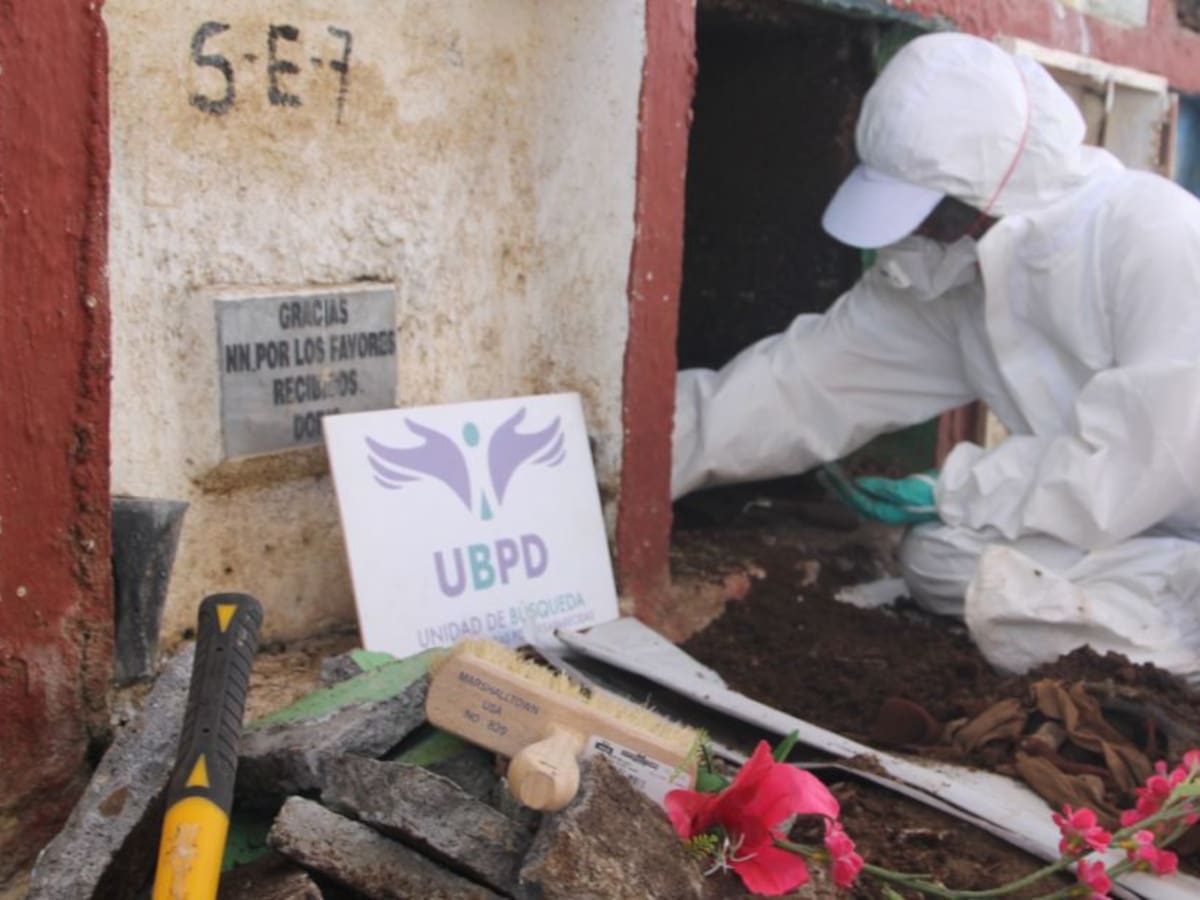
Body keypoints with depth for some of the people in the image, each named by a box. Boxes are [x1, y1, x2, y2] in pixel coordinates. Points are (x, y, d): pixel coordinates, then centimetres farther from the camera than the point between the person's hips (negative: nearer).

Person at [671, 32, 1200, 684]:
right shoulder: (951, 273, -3)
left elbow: (1138, 464, -26)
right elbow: (802, 382, -5)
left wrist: (954, 493, -15)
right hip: (1146, 537, 7)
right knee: (936, 561, -17)